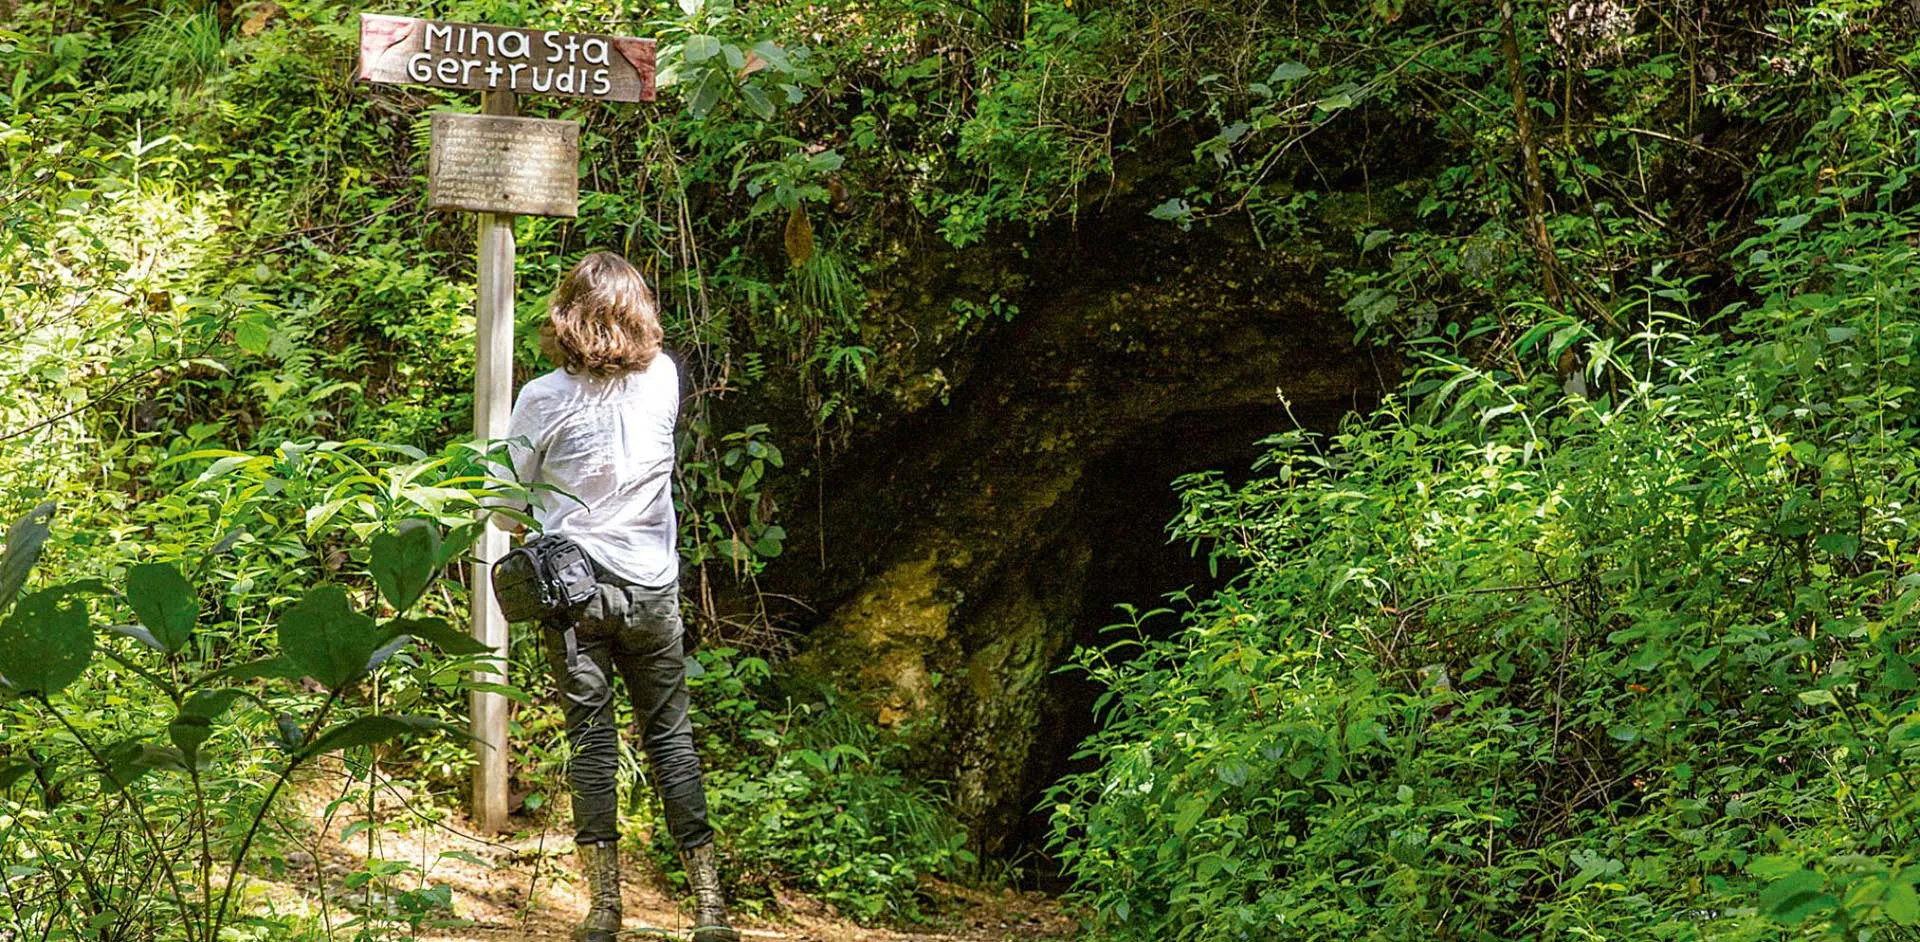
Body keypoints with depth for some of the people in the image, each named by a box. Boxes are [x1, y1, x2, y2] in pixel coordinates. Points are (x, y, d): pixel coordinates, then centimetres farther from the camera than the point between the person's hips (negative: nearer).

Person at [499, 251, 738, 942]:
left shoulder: (543, 400, -12)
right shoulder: (662, 379, -3)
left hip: (574, 591, -2)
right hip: (653, 589, 2)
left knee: (591, 739, 4)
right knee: (670, 736, 9)